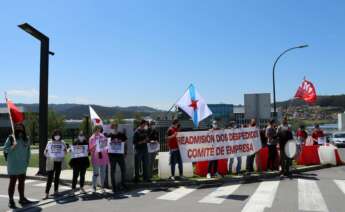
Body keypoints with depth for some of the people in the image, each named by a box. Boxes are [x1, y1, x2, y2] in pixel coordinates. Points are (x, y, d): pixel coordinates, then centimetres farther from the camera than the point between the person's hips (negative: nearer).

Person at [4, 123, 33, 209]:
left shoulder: (26, 139, 7)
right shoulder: (11, 138, -9)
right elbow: (5, 149, -8)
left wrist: (27, 161, 11)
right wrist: (12, 147, -26)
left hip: (23, 165, 6)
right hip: (13, 165, -5)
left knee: (22, 181, 14)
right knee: (13, 182, 1)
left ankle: (22, 198, 27)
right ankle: (11, 200, 11)